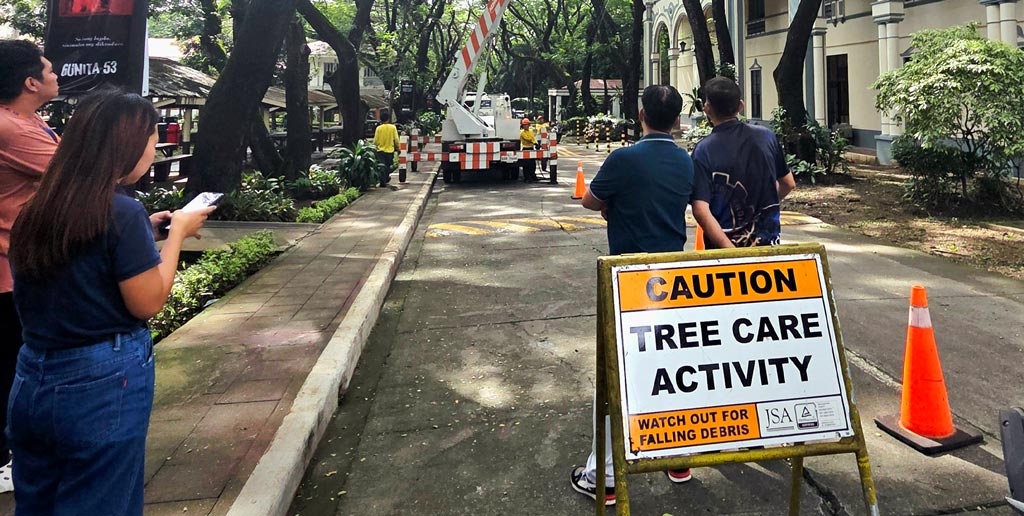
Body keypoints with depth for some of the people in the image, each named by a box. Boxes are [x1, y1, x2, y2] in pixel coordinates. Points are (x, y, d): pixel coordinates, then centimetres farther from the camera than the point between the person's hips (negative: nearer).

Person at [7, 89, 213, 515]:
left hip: (32, 383, 7)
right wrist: (177, 232, -5)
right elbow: (148, 302, -14)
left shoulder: (36, 211, 4)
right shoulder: (123, 214, -18)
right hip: (103, 387, -7)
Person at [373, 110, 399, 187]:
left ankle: (383, 182, -5)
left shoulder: (378, 128, -7)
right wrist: (397, 147, 10)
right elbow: (396, 139, -5)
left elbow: (375, 141, -4)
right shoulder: (393, 127, -6)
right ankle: (386, 178, 34)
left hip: (380, 150, -1)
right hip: (390, 150, 1)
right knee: (388, 166, 19)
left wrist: (376, 145, 17)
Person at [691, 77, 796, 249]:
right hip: (768, 239, 3)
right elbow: (788, 184, 10)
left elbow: (700, 210, -23)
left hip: (723, 243, -3)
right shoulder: (767, 136, -2)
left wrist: (728, 248, -21)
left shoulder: (703, 150, -13)